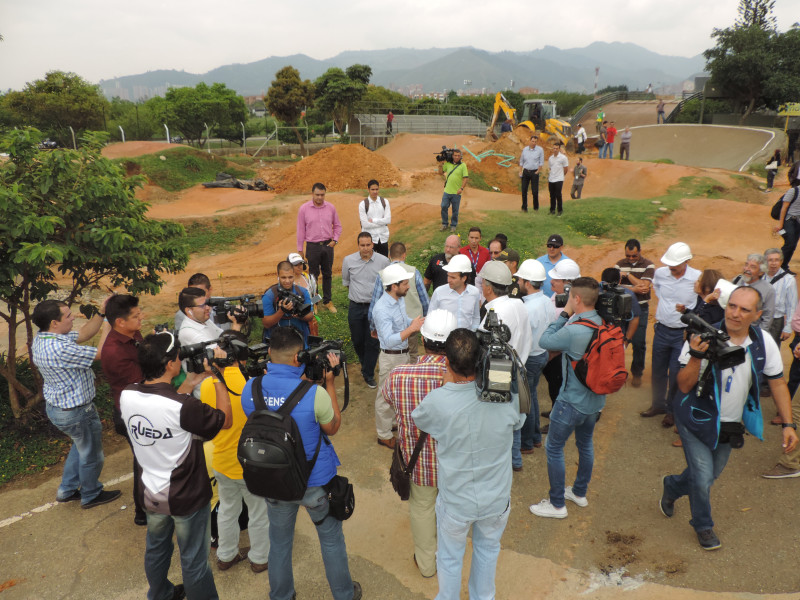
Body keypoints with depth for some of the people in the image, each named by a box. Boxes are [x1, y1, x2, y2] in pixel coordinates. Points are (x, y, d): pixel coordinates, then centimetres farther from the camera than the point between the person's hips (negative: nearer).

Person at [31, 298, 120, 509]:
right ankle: (91, 496, 35)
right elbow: (100, 353, -26)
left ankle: (67, 490, 42)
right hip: (76, 412, -9)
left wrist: (101, 313, -6)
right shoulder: (60, 349, -35)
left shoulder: (41, 339, -4)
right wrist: (107, 327, -14)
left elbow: (83, 335, 2)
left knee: (81, 446, 31)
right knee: (91, 454, 15)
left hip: (57, 406, 9)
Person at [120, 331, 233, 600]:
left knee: (156, 549, 30)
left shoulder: (127, 395, -14)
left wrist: (190, 382, 1)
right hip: (187, 498, -6)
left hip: (151, 495, 6)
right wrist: (217, 376, -16)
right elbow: (225, 421, -18)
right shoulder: (183, 406, -34)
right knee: (194, 560, 15)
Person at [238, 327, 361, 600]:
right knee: (332, 540, 22)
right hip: (316, 481, -3)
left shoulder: (250, 389, -16)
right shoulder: (313, 393, -28)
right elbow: (332, 427, -9)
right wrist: (330, 381, -8)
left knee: (279, 543, 25)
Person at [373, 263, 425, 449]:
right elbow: (389, 340, -32)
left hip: (404, 353, 9)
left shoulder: (400, 299, 1)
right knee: (386, 397, 6)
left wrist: (416, 322, -4)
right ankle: (384, 435, 21)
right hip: (391, 358, -9)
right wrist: (411, 329, -34)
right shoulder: (382, 309, -27)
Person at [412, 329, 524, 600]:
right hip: (497, 498, 3)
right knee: (488, 548, 31)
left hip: (455, 501, -2)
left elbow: (417, 418, -6)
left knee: (450, 558, 25)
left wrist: (446, 383, -5)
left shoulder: (437, 401, -31)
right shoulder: (508, 395, -25)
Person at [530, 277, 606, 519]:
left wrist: (564, 314, -10)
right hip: (595, 399, 8)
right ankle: (580, 492, 42)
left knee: (554, 448, 7)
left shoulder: (573, 331, -29)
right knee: (585, 444, 24)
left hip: (572, 401, -8)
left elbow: (544, 341, -14)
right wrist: (569, 317, -1)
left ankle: (557, 504, 17)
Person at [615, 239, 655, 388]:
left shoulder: (648, 265, -4)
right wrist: (634, 289, -19)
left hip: (640, 308, -2)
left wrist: (627, 274, -14)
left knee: (639, 343, -1)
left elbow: (644, 286, -16)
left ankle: (637, 373, 15)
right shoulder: (620, 264, 3)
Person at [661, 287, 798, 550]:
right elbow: (684, 386, -24)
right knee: (703, 478, -3)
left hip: (730, 425, 5)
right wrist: (696, 356, -41)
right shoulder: (706, 336, -24)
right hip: (697, 419, -5)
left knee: (711, 474, 19)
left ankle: (671, 487, 49)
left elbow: (777, 382, 2)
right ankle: (703, 525, 26)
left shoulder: (763, 342, -9)